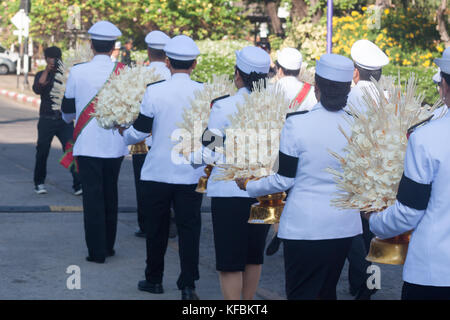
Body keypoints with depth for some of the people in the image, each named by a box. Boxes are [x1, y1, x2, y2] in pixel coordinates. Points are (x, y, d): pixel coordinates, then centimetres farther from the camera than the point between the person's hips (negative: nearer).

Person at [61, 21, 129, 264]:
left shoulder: (78, 72, -7)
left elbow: (67, 110, 5)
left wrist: (69, 118, 29)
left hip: (88, 144, -2)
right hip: (115, 144, 2)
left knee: (92, 196, 2)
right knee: (110, 194, 16)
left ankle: (97, 251, 2)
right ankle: (108, 246, 26)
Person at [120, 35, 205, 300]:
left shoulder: (154, 92, -11)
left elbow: (138, 132, -5)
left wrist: (124, 134, 17)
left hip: (158, 172, -1)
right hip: (192, 174, 1)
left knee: (157, 228, 12)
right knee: (189, 228, 6)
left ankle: (154, 279, 24)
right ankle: (188, 285, 3)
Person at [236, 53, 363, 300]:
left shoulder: (297, 124, -14)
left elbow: (285, 180, -8)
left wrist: (249, 186, 9)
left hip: (304, 225, -4)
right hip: (344, 225, 4)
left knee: (300, 292, 3)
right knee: (327, 290, 17)